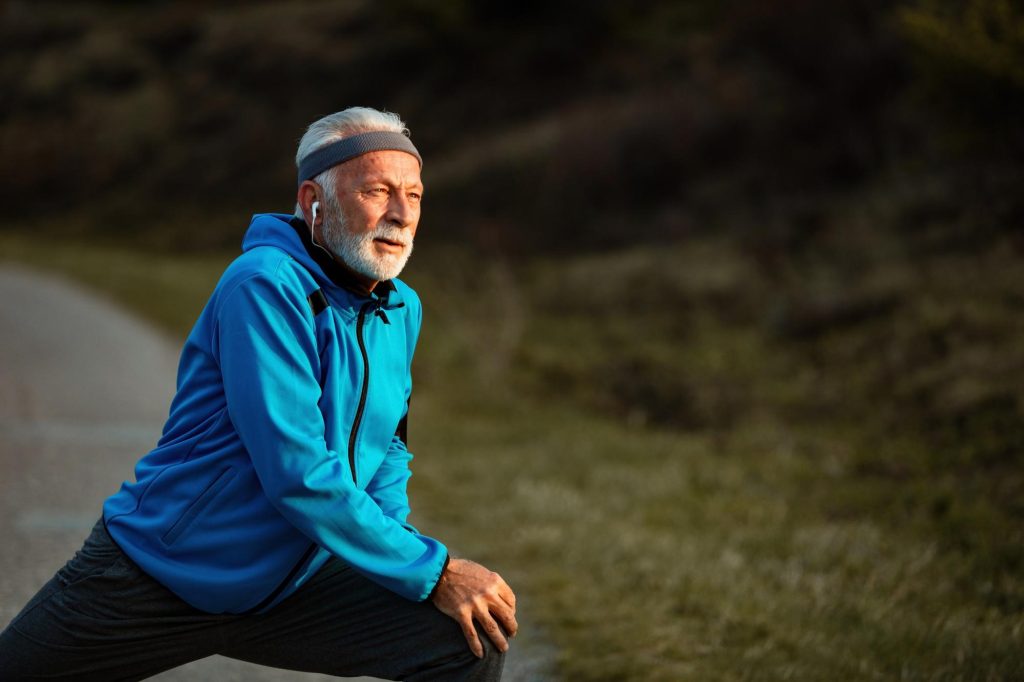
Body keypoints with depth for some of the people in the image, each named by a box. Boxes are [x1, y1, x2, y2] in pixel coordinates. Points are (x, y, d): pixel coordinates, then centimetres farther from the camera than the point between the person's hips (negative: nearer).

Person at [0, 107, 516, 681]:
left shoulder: (403, 310, 4)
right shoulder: (265, 285, -21)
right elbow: (298, 473, -28)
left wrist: (394, 543, -2)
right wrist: (431, 572, -24)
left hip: (290, 588, 6)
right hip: (156, 576, -5)